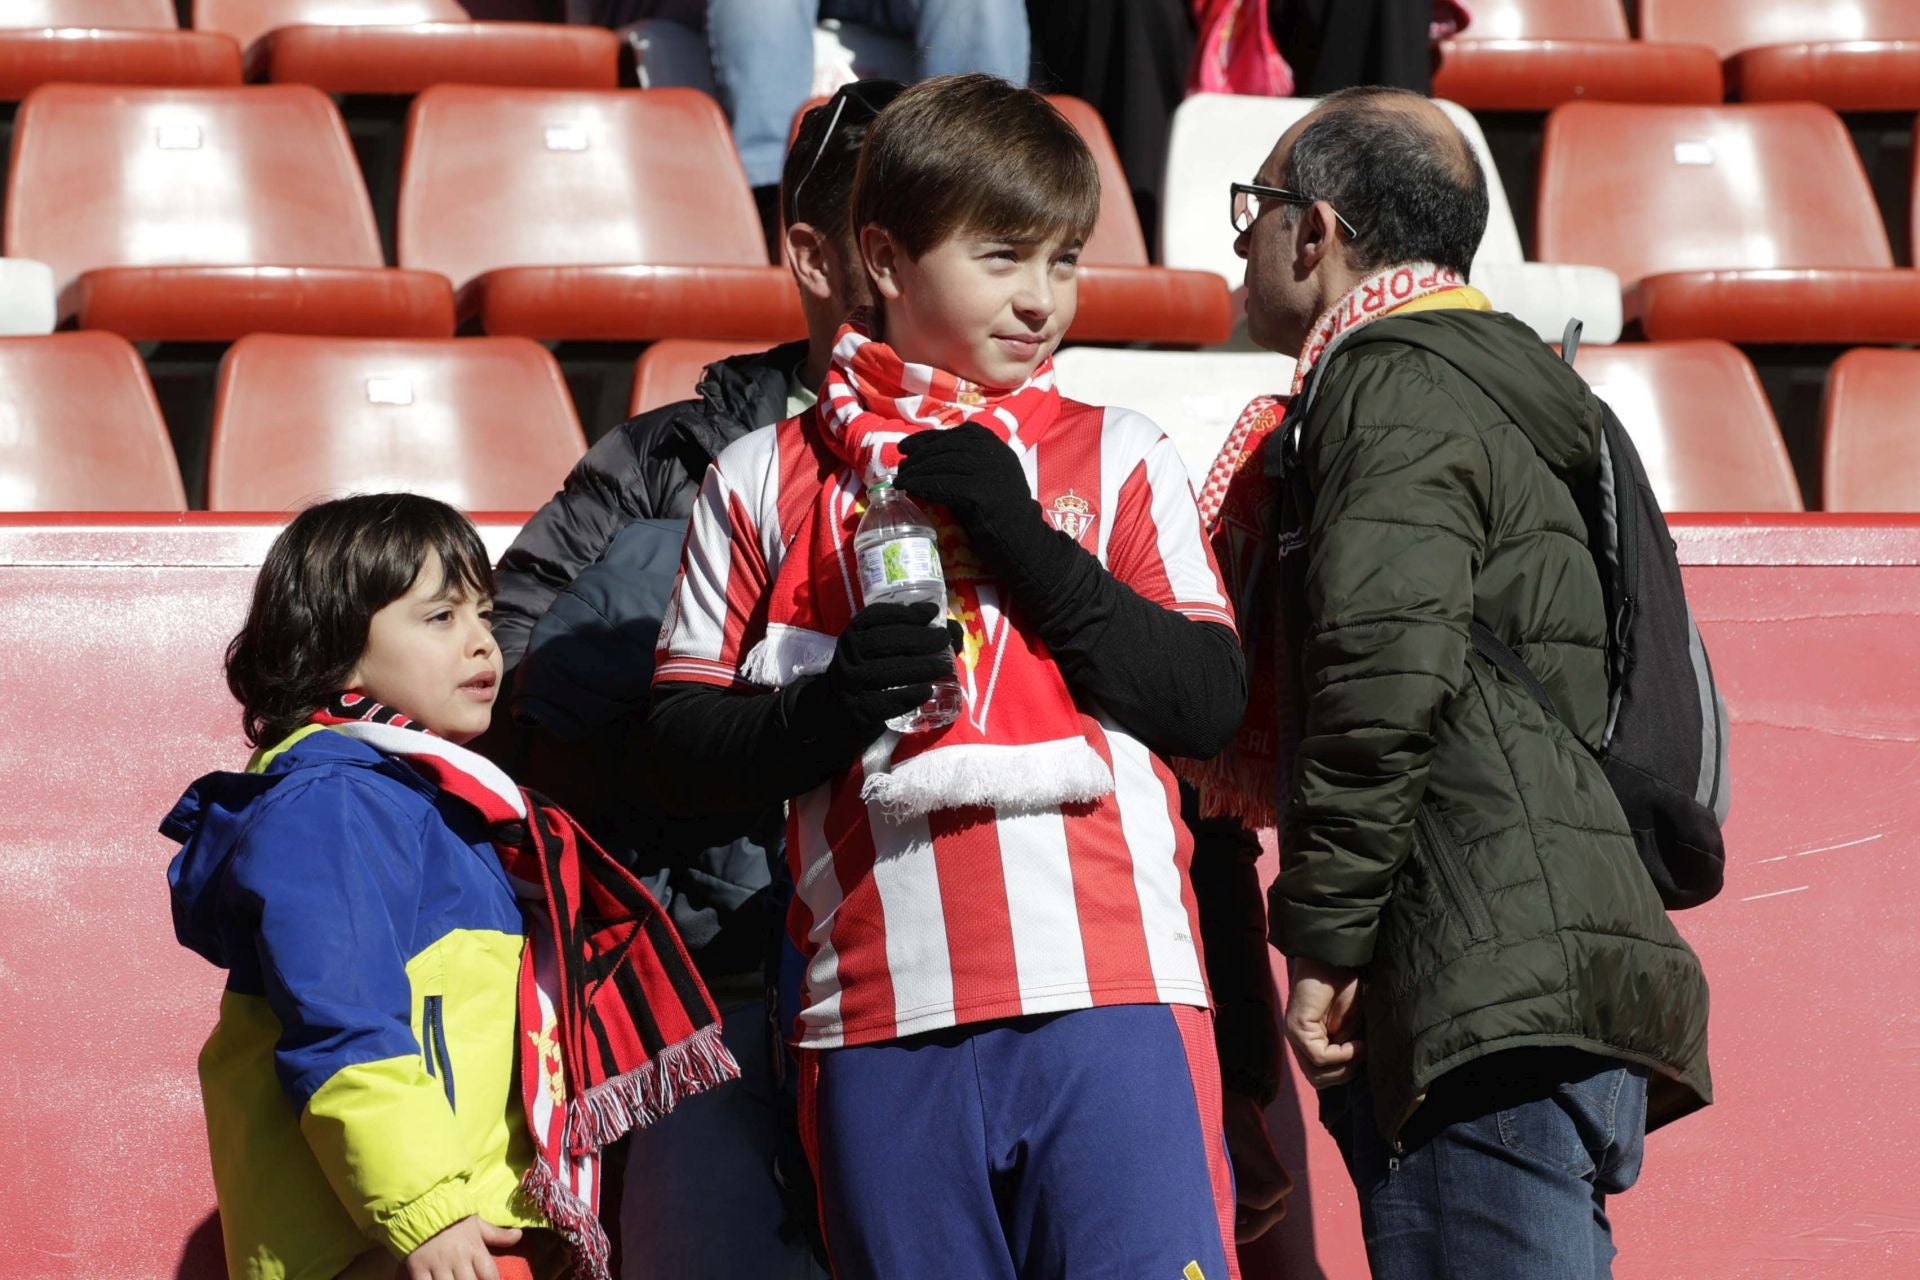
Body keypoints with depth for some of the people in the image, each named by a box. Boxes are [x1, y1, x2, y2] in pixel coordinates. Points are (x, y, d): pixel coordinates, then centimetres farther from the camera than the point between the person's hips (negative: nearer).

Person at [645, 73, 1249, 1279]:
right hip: (885, 1019, 1)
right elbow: (681, 749, 10)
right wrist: (822, 709, -9)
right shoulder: (767, 481, 12)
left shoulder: (1121, 457, 12)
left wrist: (1028, 546, -6)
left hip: (1112, 1000, -1)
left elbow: (1211, 698, 3)